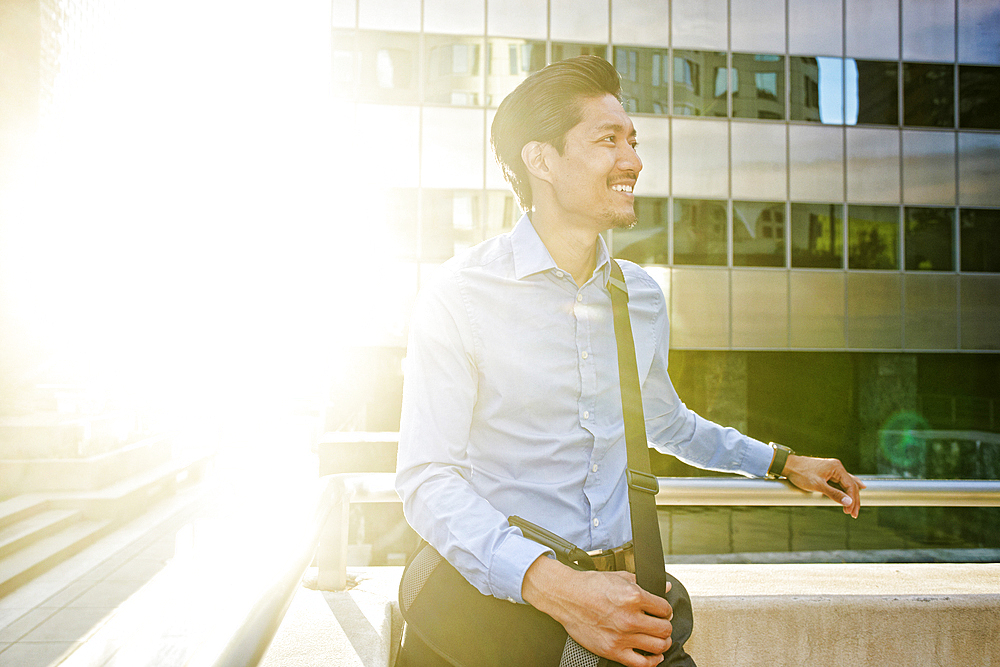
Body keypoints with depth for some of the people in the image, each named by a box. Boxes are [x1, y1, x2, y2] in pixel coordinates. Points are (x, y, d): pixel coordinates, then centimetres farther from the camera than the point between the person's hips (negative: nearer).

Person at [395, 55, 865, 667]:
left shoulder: (643, 297, 9)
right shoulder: (460, 297, -10)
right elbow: (427, 479, -16)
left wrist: (785, 463, 30)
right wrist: (555, 587, -27)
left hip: (619, 589, 3)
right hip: (497, 597, -3)